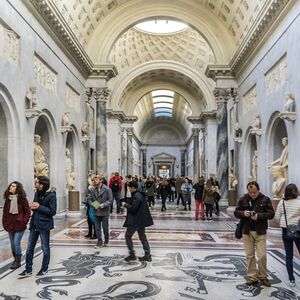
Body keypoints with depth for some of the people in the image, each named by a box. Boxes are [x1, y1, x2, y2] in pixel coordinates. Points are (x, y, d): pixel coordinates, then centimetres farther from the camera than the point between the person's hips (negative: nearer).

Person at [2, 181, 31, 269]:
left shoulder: (22, 199, -9)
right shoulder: (8, 199, 5)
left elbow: (27, 212, -6)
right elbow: (5, 212, 10)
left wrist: (23, 222, -11)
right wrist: (5, 223, 5)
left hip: (19, 226, -5)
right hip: (10, 226, 5)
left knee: (16, 243, -6)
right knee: (12, 244, 13)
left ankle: (18, 261, 9)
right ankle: (15, 259, 30)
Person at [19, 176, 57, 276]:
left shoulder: (51, 195, -15)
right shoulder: (37, 193, 7)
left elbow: (53, 212, -18)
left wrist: (39, 207, -20)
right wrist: (32, 206, -5)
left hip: (44, 225, -7)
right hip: (34, 224, 7)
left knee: (45, 248, 8)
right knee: (29, 248, 10)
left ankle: (44, 268, 24)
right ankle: (28, 269, 22)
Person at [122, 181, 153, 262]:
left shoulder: (136, 196, -20)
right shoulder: (141, 194, 11)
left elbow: (133, 208, -24)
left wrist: (125, 204, -10)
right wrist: (127, 203, 10)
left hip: (135, 221, -10)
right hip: (142, 220, 10)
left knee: (128, 236, 5)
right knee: (142, 237, 15)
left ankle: (132, 254, 7)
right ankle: (147, 255, 17)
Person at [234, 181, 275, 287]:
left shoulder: (265, 200, -2)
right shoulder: (243, 200, 2)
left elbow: (271, 214, -5)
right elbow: (236, 212, 5)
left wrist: (259, 216, -20)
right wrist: (243, 213, -16)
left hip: (260, 232, -2)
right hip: (247, 231, 2)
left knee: (262, 255, 0)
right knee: (249, 255, 8)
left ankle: (263, 276, 20)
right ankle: (252, 277, 19)